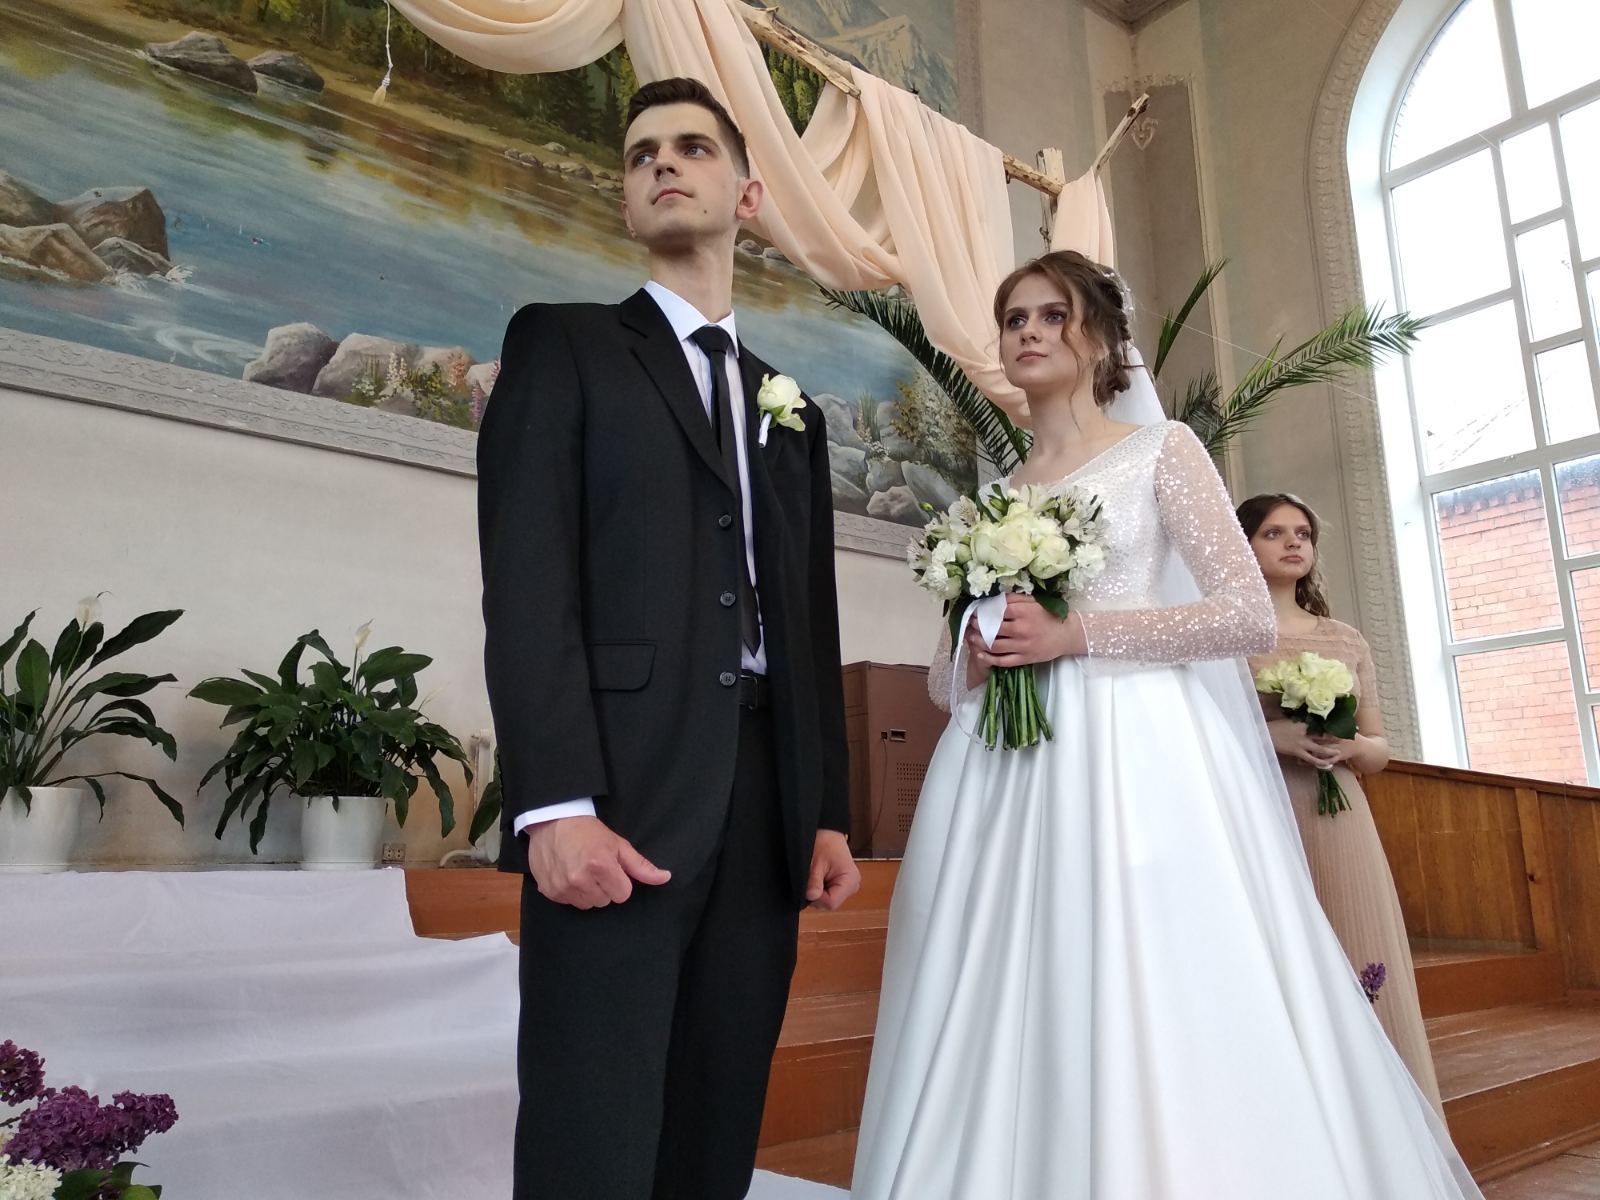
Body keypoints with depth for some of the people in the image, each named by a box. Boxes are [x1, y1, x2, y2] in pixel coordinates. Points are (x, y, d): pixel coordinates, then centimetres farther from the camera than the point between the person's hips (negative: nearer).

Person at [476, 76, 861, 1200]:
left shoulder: (792, 411, 22)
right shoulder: (562, 345, 6)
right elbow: (525, 584, -7)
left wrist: (829, 812, 12)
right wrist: (557, 805, -16)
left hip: (766, 814, 5)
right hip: (617, 808, -4)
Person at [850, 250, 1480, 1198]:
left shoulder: (1161, 451, 7)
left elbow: (1252, 616, -4)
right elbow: (945, 675, 20)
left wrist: (1075, 634, -12)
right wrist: (974, 660, -4)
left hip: (1134, 766, -4)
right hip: (1004, 782, 4)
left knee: (1159, 1028, -7)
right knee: (1012, 1041, 1)